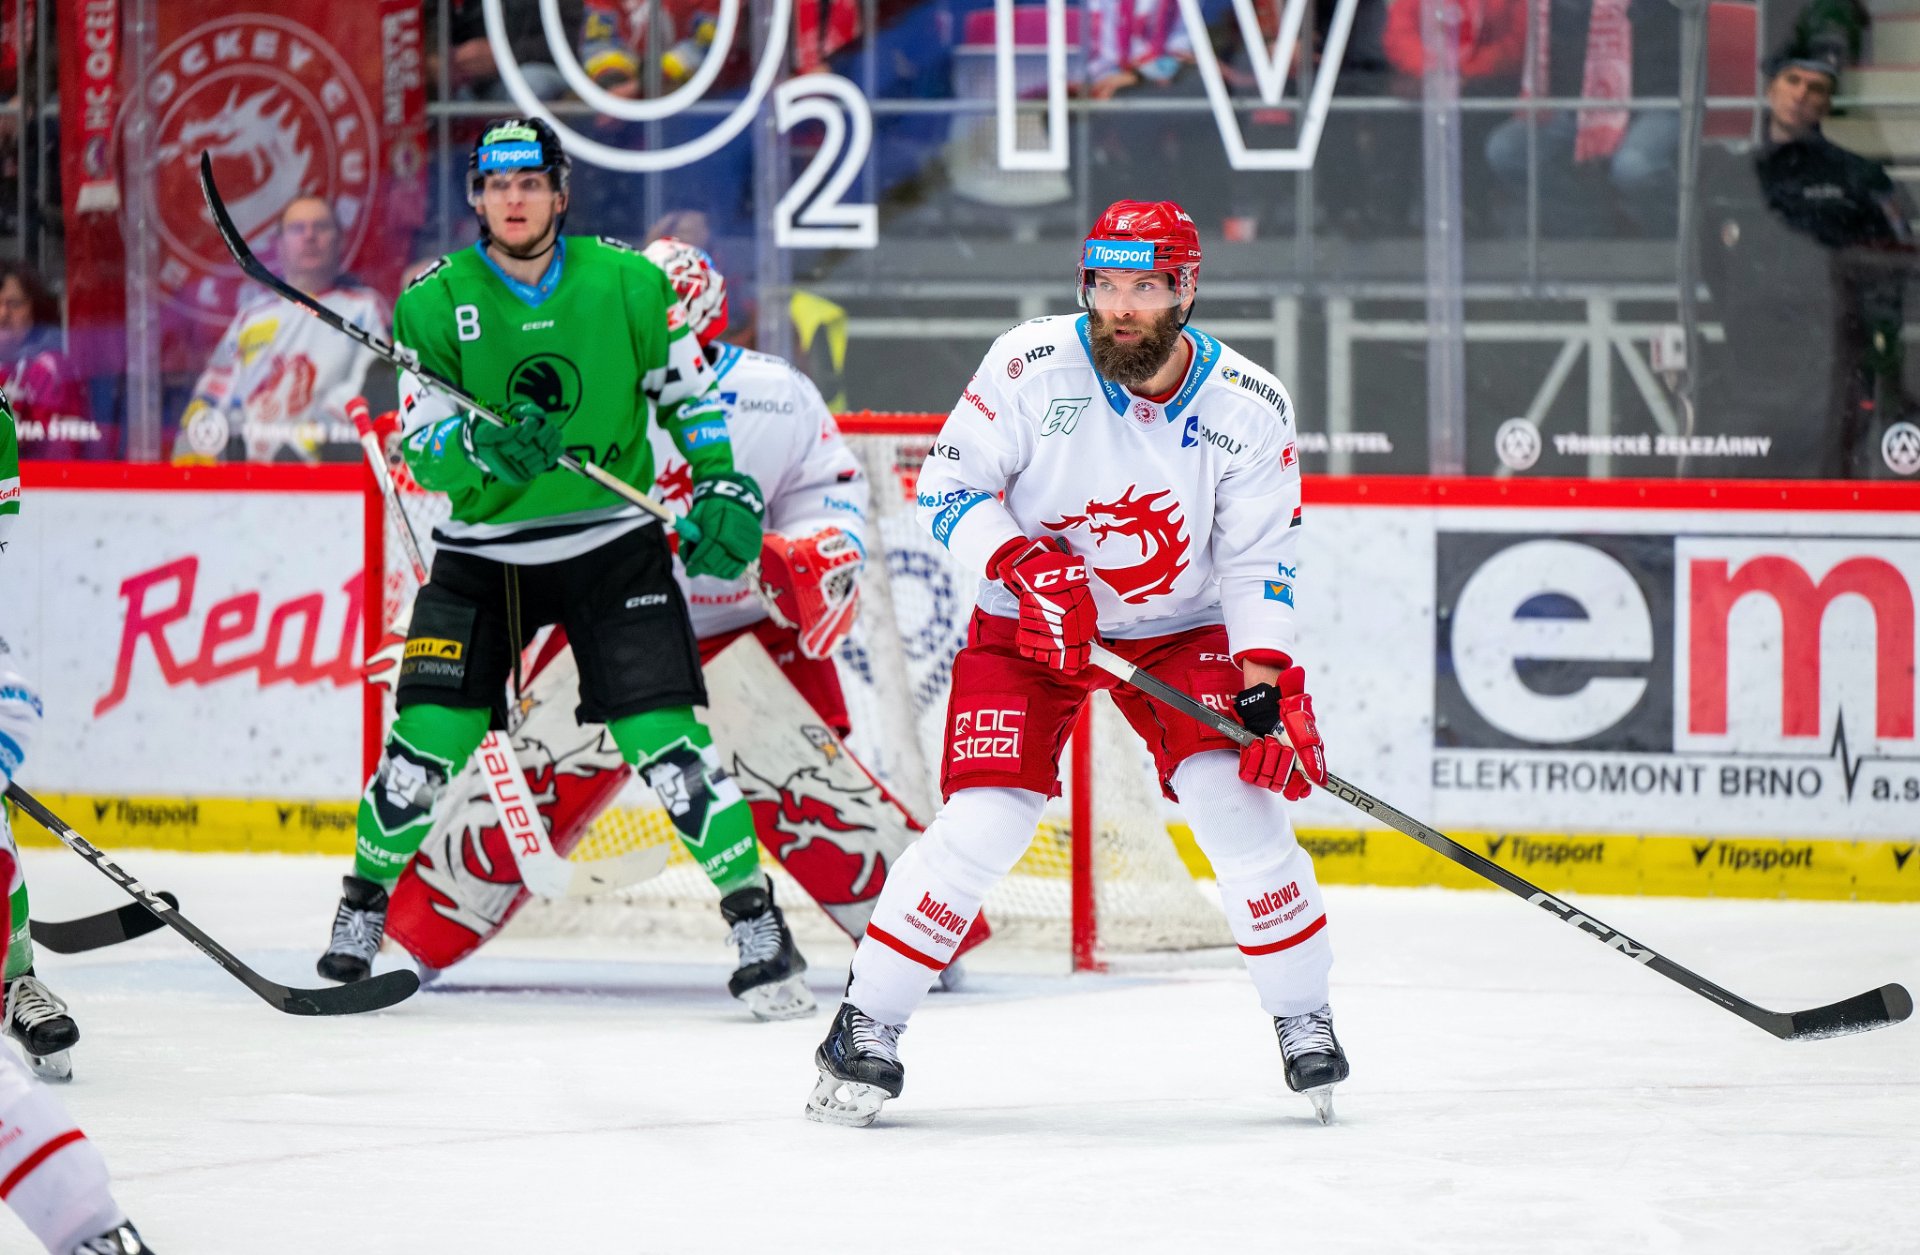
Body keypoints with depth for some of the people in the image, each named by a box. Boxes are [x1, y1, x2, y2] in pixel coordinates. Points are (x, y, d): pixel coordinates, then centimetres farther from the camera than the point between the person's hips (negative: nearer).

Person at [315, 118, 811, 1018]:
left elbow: (690, 391, 7)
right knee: (427, 740, -6)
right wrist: (485, 448, -28)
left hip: (612, 546, -1)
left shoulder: (627, 284, -4)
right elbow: (421, 442, -8)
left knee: (664, 738, -10)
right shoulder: (434, 303, -4)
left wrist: (725, 489, -4)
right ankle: (362, 912, 14)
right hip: (483, 552, 1)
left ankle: (758, 924, -3)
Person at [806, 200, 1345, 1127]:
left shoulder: (1249, 409, -13)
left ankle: (1305, 1023, 3)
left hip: (1180, 629, 1)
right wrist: (1025, 566, -27)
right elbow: (948, 488, -12)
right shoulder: (1033, 367, -19)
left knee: (1237, 799, -15)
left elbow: (1259, 560, -8)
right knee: (983, 823, -15)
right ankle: (866, 1031, -4)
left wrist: (1268, 688, -19)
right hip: (1029, 625, -1)